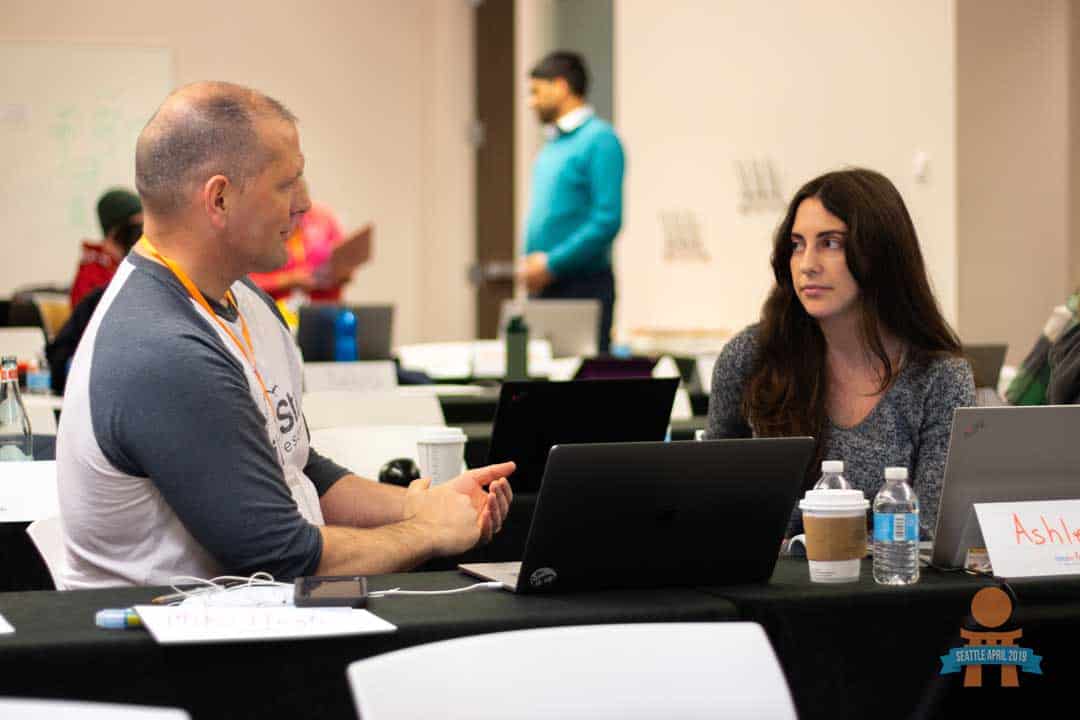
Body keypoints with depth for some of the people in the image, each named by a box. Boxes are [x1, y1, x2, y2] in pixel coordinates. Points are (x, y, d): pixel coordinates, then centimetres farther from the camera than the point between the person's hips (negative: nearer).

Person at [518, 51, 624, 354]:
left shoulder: (599, 140, -10)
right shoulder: (552, 145, 17)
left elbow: (608, 220, -18)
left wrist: (551, 264, -17)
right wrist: (528, 263, 7)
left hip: (583, 284, -8)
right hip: (544, 288, 8)